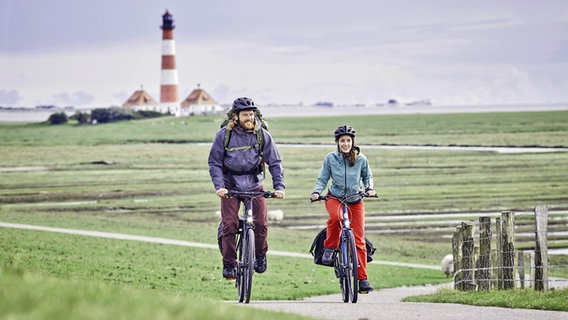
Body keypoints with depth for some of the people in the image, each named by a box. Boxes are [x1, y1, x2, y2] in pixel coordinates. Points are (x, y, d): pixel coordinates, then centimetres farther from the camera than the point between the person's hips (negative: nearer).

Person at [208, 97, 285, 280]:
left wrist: (279, 186, -13)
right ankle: (229, 265, 0)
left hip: (255, 184, 1)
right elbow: (214, 162, -5)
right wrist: (219, 186, -18)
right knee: (229, 224, -12)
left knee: (261, 223, -12)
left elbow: (275, 162, -2)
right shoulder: (224, 135, -10)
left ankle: (260, 254, 15)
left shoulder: (262, 135, -6)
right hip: (231, 185, -1)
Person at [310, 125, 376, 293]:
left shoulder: (361, 159, -2)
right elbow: (323, 179, 0)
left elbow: (367, 176, 12)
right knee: (335, 217, -39)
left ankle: (362, 278, 1)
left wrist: (369, 188, -7)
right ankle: (329, 248, -17)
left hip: (355, 201, 1)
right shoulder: (330, 158, -4)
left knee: (359, 240, -4)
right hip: (335, 197, -1)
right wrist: (316, 192, -17)